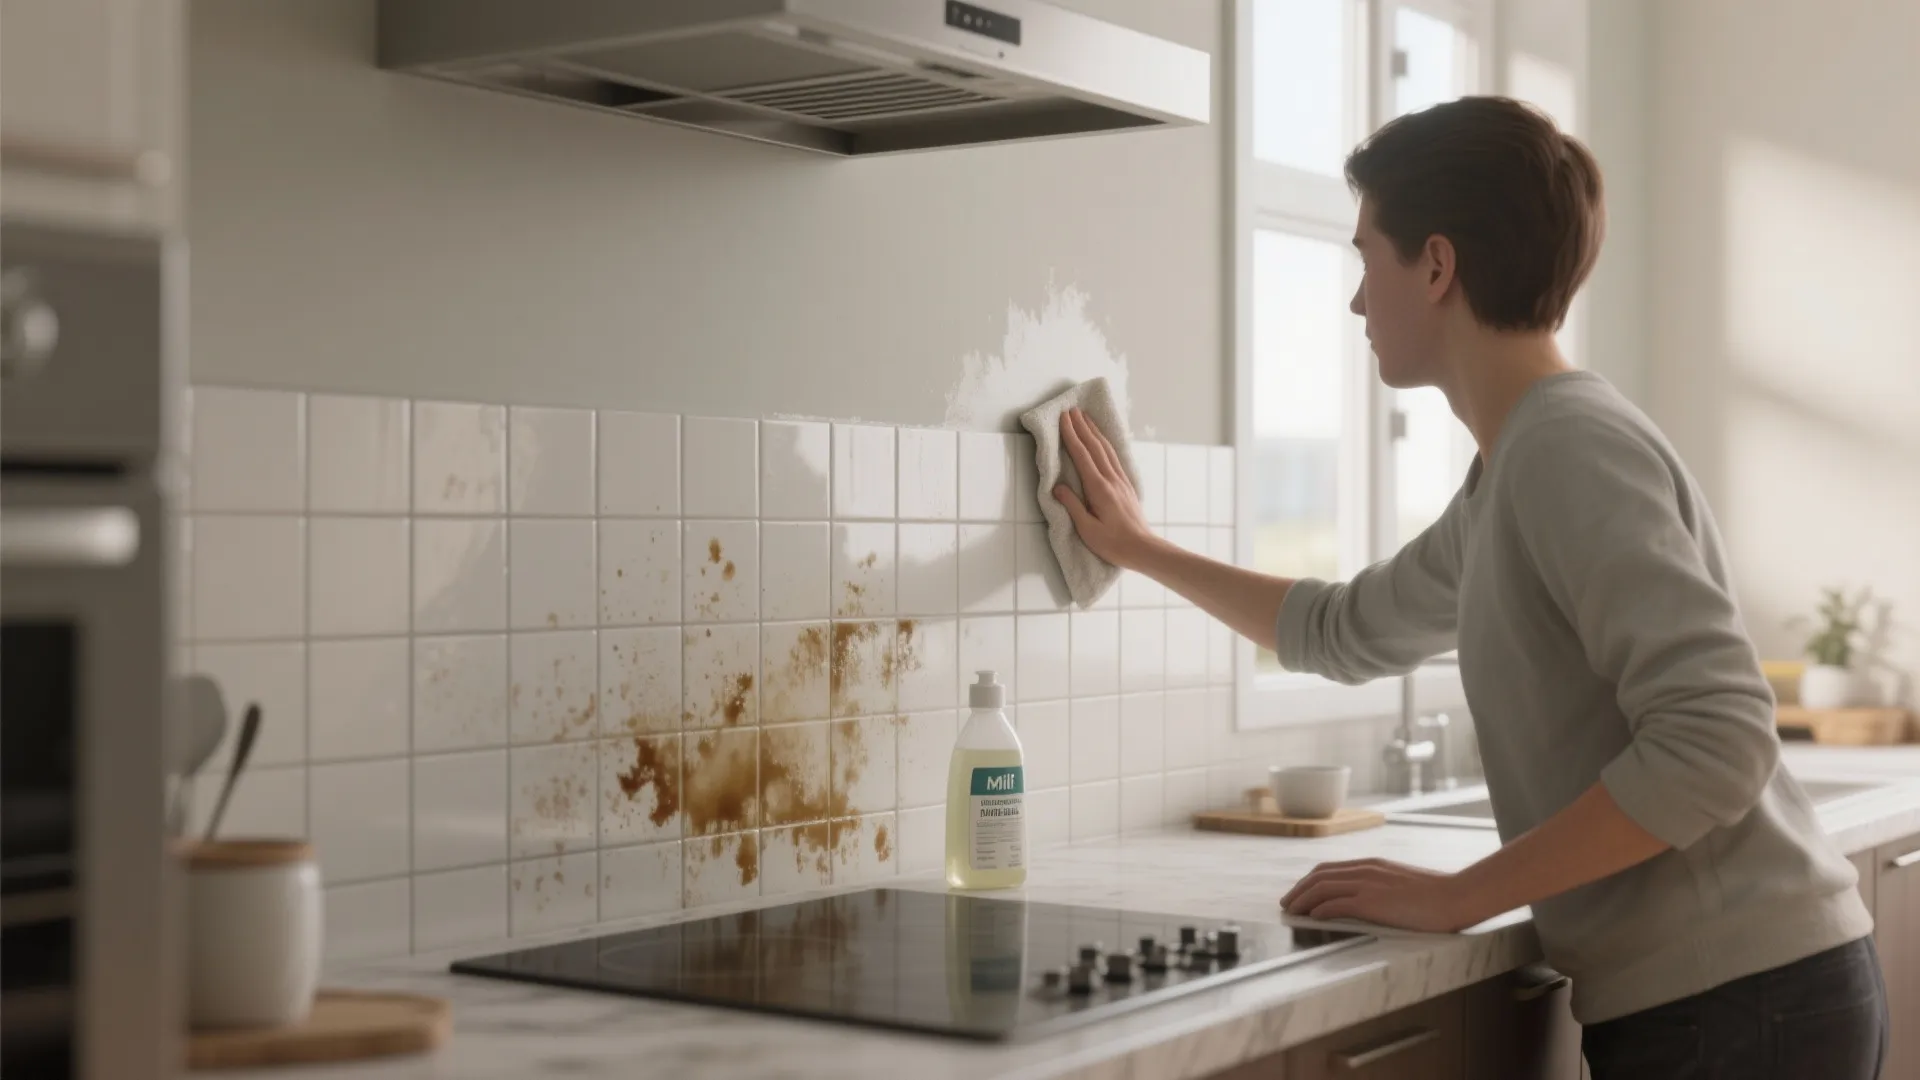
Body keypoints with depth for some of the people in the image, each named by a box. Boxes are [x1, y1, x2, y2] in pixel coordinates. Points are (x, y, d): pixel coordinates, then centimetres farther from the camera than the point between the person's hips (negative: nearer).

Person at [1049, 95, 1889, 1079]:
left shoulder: (1572, 445, -15)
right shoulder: (1506, 478, 13)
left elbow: (1715, 740, -25)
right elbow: (1344, 632, 30)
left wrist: (1459, 895, -19)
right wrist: (1143, 551, 33)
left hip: (1737, 1001, -8)